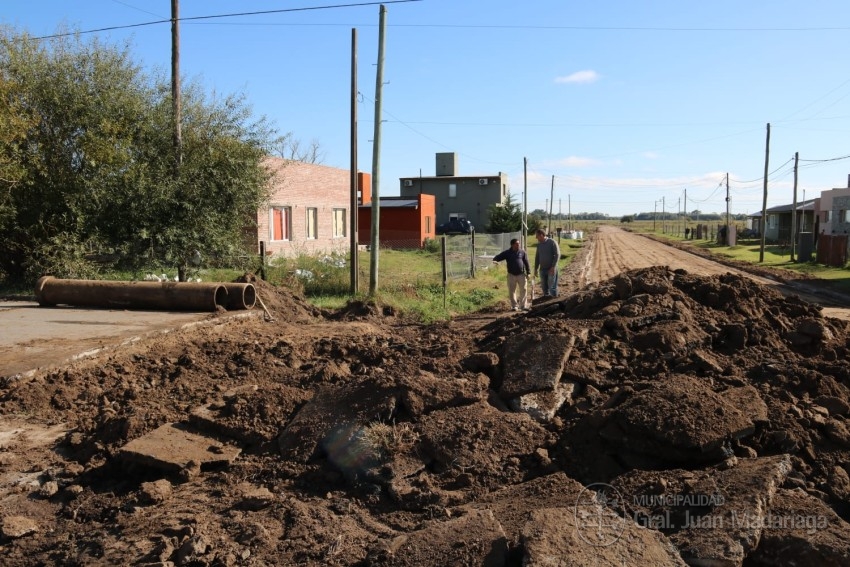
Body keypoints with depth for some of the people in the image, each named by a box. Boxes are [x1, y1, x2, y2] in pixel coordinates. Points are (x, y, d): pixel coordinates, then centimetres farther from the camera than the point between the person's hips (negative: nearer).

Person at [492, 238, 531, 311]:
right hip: (511, 275, 0)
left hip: (521, 274, 0)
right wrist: (495, 260, -27)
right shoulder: (507, 253, 1)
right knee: (512, 291, 3)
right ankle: (514, 306, 13)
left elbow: (526, 263, 5)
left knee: (523, 290, -1)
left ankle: (523, 305, 6)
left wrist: (528, 272, 2)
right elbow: (499, 256, -4)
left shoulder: (522, 252, 3)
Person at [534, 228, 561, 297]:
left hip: (551, 269, -6)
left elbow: (557, 255, -12)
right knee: (544, 286, 10)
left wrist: (553, 266, -18)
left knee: (552, 285, -4)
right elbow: (537, 257, 16)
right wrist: (536, 268, 14)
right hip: (542, 269, 6)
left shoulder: (552, 242, -9)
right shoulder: (539, 244, 9)